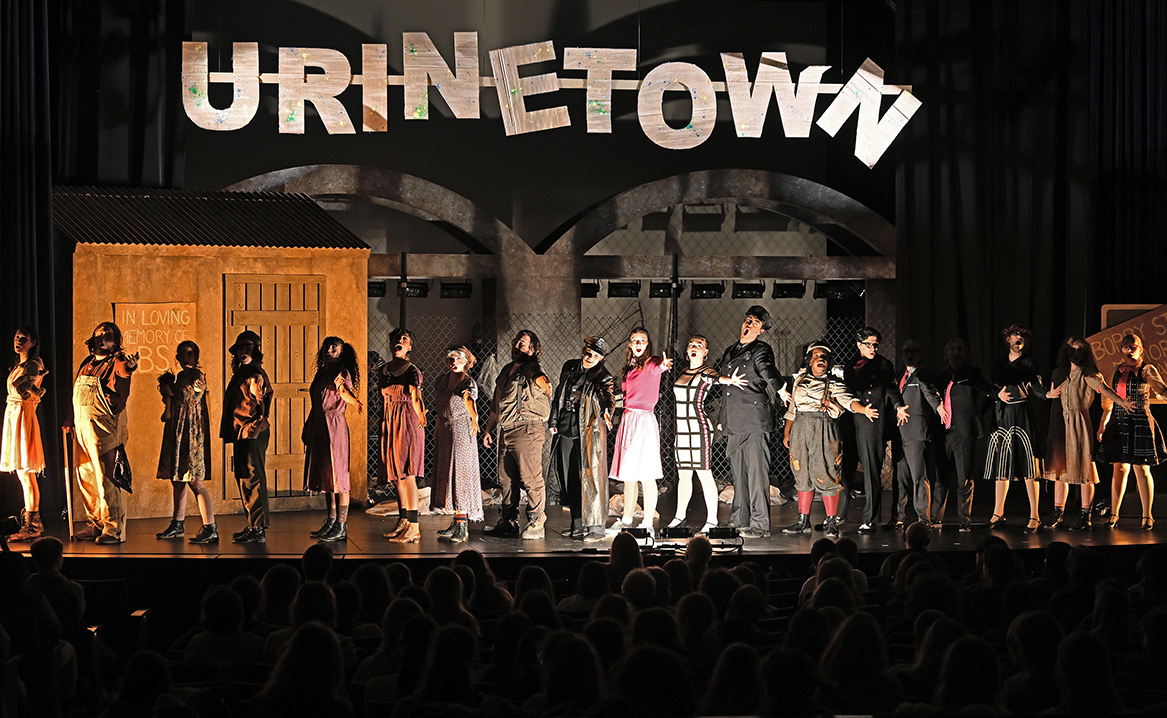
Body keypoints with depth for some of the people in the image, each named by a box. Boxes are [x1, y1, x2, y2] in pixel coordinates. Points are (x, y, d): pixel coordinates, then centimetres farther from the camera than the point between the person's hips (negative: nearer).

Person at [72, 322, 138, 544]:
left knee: (107, 478, -9)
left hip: (104, 426, -8)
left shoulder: (117, 363, -4)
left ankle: (114, 529, -4)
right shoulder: (87, 363, 18)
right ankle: (97, 524, 24)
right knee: (86, 476, 13)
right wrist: (72, 420, 21)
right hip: (83, 426, 8)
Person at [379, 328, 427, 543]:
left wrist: (421, 414, -36)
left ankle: (413, 527, -11)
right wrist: (383, 426, 18)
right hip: (389, 423, 7)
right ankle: (403, 520, 20)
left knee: (407, 473, -10)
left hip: (408, 421, -7)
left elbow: (416, 396, -21)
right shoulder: (383, 370, 12)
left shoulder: (412, 371, -7)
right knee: (395, 473, 11)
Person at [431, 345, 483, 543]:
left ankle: (463, 526, -10)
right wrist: (436, 434, 17)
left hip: (462, 430, -7)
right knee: (448, 474, 8)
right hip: (445, 432, 7)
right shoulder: (443, 382, 12)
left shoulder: (468, 382, -8)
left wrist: (474, 421, -43)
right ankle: (457, 522, 14)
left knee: (461, 473, -9)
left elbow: (469, 399, -28)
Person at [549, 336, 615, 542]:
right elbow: (559, 395, 19)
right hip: (566, 430, 6)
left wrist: (606, 411, -45)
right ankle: (578, 525, 18)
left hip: (589, 432, -6)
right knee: (570, 479, 8)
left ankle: (595, 527, -6)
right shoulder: (569, 367, 10)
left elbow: (606, 396, -23)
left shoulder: (603, 377, -5)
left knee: (590, 477, -9)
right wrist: (554, 422, 17)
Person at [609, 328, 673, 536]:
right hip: (628, 420, 8)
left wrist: (663, 365, -52)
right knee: (628, 476, 14)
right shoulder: (630, 367, 16)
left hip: (644, 420, -8)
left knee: (646, 476, -7)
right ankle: (627, 520, 23)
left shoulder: (650, 363, -6)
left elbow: (657, 367, -32)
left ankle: (648, 523, -4)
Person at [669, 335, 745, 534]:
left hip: (699, 429, -7)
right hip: (681, 429, 7)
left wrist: (730, 380, -50)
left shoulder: (706, 372, -6)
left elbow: (717, 378, -29)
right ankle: (680, 515, 27)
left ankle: (712, 519, -3)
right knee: (683, 474, 15)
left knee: (704, 475, -7)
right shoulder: (682, 373, 15)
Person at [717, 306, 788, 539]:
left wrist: (779, 388, -42)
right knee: (738, 473, 11)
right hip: (733, 423, 7)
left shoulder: (761, 350, -2)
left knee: (756, 471, -8)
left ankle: (760, 525, -6)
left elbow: (767, 369, -24)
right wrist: (721, 418, 26)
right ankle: (740, 521, 19)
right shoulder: (730, 351, 19)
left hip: (754, 422, -7)